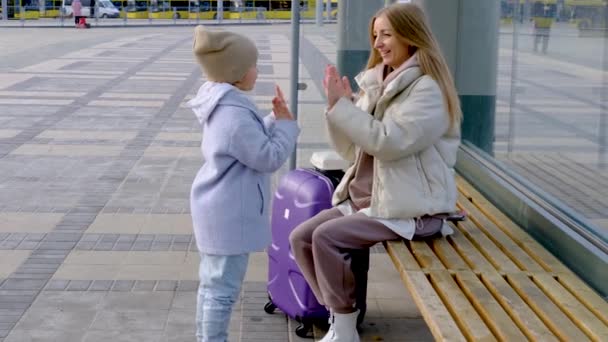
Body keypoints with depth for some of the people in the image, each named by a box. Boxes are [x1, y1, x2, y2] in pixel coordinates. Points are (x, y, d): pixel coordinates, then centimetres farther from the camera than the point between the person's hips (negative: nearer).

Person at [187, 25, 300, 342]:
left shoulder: (223, 107, 10)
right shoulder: (234, 114, -24)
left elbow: (253, 141, 21)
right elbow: (269, 157, -21)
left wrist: (274, 121, 9)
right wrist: (287, 124, -8)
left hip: (219, 210, 11)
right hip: (229, 215, -11)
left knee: (212, 282, 20)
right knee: (223, 287, -2)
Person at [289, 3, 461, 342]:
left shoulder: (427, 88, -13)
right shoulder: (377, 83, 12)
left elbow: (389, 142, -24)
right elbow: (353, 150, 12)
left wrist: (342, 106, -18)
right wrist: (337, 107, -3)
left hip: (409, 206, -8)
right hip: (366, 198, 8)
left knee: (326, 237, -24)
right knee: (300, 238, -5)